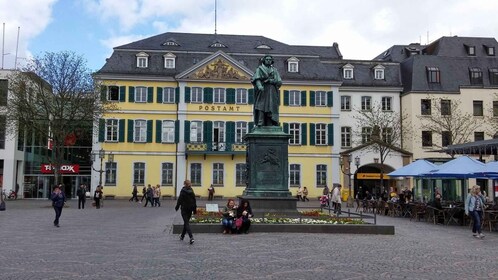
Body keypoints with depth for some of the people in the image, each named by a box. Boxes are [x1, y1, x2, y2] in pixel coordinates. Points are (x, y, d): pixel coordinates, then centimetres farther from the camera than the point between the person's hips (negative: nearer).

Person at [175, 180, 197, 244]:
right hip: (190, 209, 5)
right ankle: (182, 236, 33)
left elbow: (179, 200, -10)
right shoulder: (192, 191, 2)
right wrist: (195, 209, 11)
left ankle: (191, 237, -21)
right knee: (186, 222, 18)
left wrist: (177, 207, 2)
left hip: (184, 209, -5)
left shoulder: (183, 191, -12)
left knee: (186, 223, -6)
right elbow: (194, 200, 4)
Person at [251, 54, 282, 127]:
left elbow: (279, 82, 6)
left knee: (271, 109, -7)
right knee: (261, 107, -14)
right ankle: (260, 123, -18)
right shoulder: (259, 69, 9)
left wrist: (270, 81, -11)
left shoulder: (274, 70, 17)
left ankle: (270, 125, -10)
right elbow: (256, 79, -7)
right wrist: (259, 85, -28)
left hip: (272, 93, 2)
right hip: (262, 92, -2)